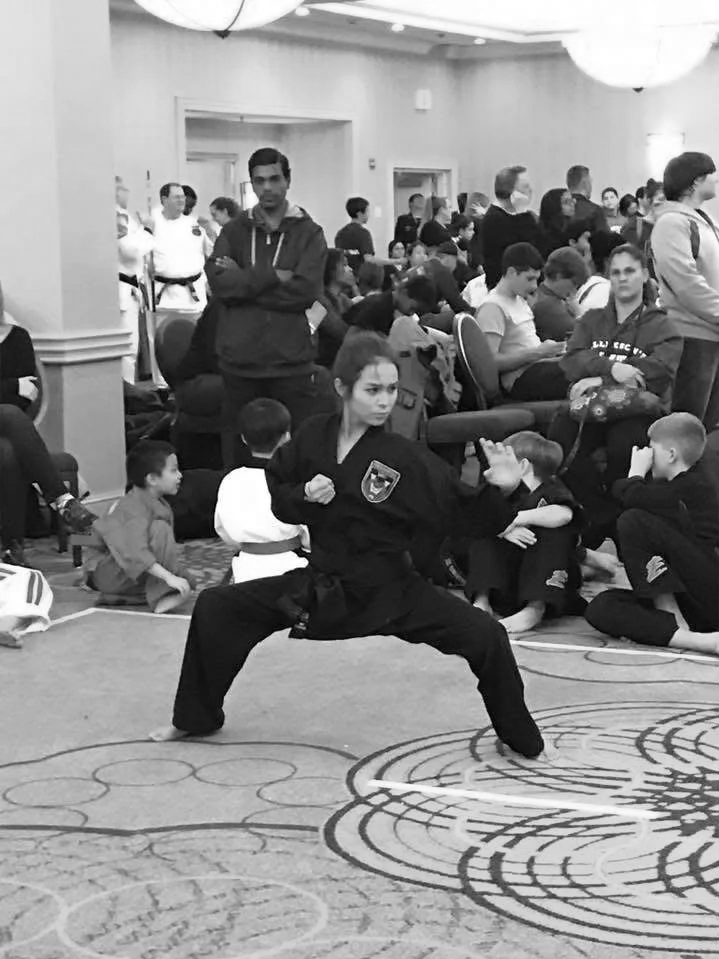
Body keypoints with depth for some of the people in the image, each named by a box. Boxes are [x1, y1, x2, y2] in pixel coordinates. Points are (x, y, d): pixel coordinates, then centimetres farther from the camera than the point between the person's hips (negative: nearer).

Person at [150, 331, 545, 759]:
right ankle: (196, 718, 24)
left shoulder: (407, 459, -16)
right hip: (322, 584, 3)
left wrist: (499, 489, -35)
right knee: (215, 609, 1)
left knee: (486, 637, -19)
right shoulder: (313, 439, -8)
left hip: (392, 589, -3)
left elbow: (474, 515, -16)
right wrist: (304, 496, -14)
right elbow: (277, 494, 7)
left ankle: (520, 737, 8)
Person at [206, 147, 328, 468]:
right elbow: (218, 281, -6)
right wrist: (273, 276, -13)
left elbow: (305, 291, -11)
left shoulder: (308, 233, 3)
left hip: (291, 360, -2)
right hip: (239, 360, 2)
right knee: (238, 453, 8)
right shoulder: (234, 230, 10)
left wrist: (244, 282, -9)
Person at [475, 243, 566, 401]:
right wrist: (536, 352, -17)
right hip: (521, 380, -9)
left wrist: (546, 348, 7)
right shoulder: (492, 307, -9)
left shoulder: (520, 300, 22)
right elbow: (491, 361, -17)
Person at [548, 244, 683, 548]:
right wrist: (611, 368, -16)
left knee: (622, 447, -37)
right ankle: (608, 518, -17)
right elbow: (571, 362, 5)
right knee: (559, 438, -31)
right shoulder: (591, 320, 24)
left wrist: (601, 381, -14)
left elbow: (658, 373, -7)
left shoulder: (661, 327, 13)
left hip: (638, 409, -3)